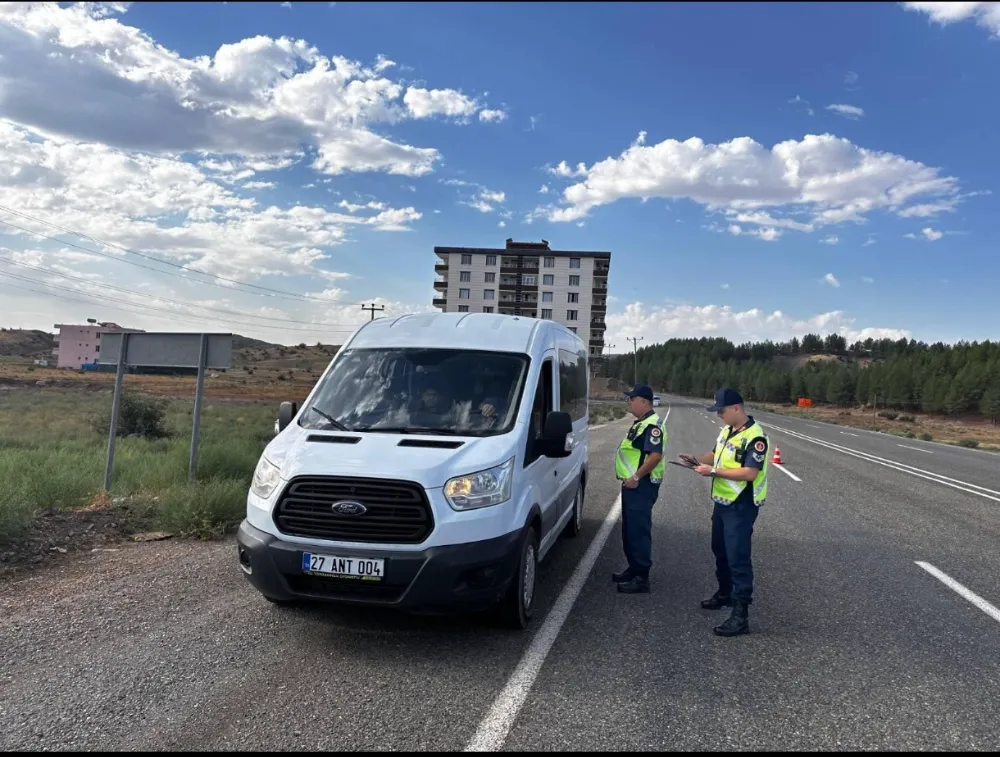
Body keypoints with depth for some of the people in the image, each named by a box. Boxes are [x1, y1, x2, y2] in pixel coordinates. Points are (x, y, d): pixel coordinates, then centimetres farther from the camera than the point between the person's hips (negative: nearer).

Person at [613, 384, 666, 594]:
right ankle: (634, 568, 28)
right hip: (632, 484, 11)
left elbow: (656, 456, -27)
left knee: (639, 530, -6)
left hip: (641, 486, -11)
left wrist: (636, 477, -24)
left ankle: (642, 578, 0)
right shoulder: (640, 423, 16)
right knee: (630, 529, 17)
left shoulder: (652, 425, -18)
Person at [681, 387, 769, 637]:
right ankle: (725, 593, 40)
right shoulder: (727, 430, 8)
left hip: (741, 506, -9)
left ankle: (740, 615, -5)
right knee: (720, 550, 21)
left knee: (738, 557, -9)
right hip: (722, 502, 9)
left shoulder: (755, 437, -20)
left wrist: (713, 472, -25)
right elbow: (717, 455, 20)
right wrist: (698, 460, 1)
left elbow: (750, 473, -27)